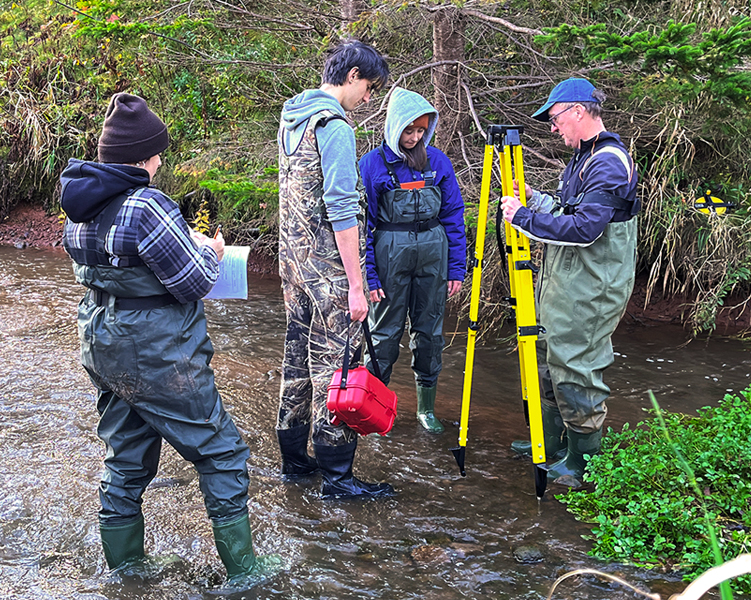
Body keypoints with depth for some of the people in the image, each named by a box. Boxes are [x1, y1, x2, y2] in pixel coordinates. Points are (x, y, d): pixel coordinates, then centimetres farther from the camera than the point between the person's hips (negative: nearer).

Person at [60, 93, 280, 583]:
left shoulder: (81, 208, 4)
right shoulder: (147, 207, -24)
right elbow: (195, 283, -19)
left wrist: (186, 243, 16)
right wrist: (210, 252, 4)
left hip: (104, 349, 9)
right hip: (157, 358, -8)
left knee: (127, 456, 21)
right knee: (222, 451, 6)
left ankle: (124, 564, 33)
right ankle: (242, 567, 14)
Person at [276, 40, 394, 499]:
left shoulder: (292, 118, 13)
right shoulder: (334, 126, -15)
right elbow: (341, 209, -20)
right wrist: (356, 284, -19)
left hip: (293, 258, 9)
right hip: (328, 264, -9)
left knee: (299, 356, 15)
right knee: (334, 362, -3)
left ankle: (294, 457, 25)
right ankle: (336, 474, 3)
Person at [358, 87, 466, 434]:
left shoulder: (437, 161, 3)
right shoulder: (372, 164, -5)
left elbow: (454, 216, 7)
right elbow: (361, 224, -4)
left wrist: (457, 269, 3)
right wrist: (368, 275, -9)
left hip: (433, 251, 3)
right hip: (390, 252, -3)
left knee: (430, 331, 10)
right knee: (385, 332, 4)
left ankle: (426, 408, 23)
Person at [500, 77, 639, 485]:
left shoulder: (610, 163, -19)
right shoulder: (583, 158, 14)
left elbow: (583, 229, -27)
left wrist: (524, 217, -21)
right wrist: (533, 199, 11)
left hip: (588, 293, -10)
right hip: (562, 284, 10)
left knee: (576, 370, -3)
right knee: (550, 362, 18)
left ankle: (583, 462, 11)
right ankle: (552, 442, 33)